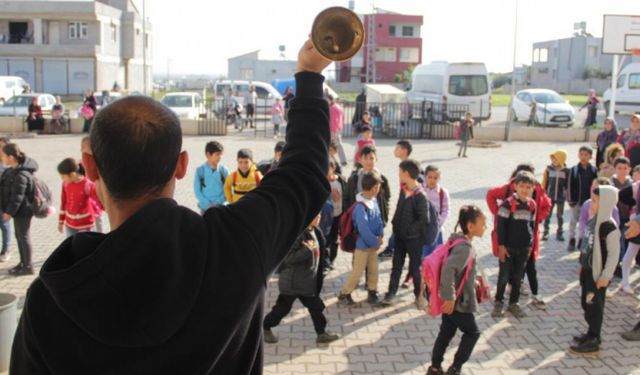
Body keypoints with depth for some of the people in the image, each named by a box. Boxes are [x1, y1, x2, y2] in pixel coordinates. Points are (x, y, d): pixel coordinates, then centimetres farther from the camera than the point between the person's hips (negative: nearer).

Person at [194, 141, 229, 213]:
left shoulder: (224, 170, -5)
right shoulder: (200, 170, -6)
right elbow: (197, 190, -3)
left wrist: (218, 202, -12)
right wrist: (207, 204, -12)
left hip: (220, 206, 0)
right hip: (205, 207, 0)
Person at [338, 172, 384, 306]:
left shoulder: (374, 200, 0)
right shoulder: (360, 206, -26)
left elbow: (378, 218, 8)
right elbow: (363, 229, -26)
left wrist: (380, 235, -5)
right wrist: (375, 242, -16)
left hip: (373, 243, 8)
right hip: (362, 244, -8)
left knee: (373, 269, 14)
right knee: (357, 271, 0)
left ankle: (372, 293, 28)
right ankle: (343, 295, 13)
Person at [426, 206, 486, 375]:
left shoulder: (457, 241, 5)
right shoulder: (465, 247, -25)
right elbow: (448, 270, -37)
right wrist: (449, 298, -32)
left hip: (453, 300, 8)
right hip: (459, 302, -8)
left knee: (446, 332, 17)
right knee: (472, 332, 10)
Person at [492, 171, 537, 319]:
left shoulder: (532, 205, 2)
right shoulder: (508, 203, -15)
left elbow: (532, 225, 13)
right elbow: (501, 225, -12)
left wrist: (530, 245, 13)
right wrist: (501, 245, -13)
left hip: (524, 248, 5)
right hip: (508, 247, -4)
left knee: (518, 277, 12)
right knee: (504, 276, 4)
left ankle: (514, 303, 24)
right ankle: (498, 303, 18)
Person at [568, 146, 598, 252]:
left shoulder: (594, 170, -1)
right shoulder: (574, 169, -4)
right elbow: (570, 186, -4)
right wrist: (571, 200, -8)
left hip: (588, 201, 1)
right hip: (576, 200, -1)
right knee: (573, 221, 6)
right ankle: (572, 240, 16)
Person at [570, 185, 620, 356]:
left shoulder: (609, 227, -20)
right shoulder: (593, 221, 4)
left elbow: (614, 254, -18)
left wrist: (606, 276, -17)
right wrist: (582, 265, 18)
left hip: (598, 273, -8)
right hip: (587, 270, 8)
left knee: (595, 306, 0)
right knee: (586, 303, 16)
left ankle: (593, 343, 9)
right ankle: (592, 333, 31)